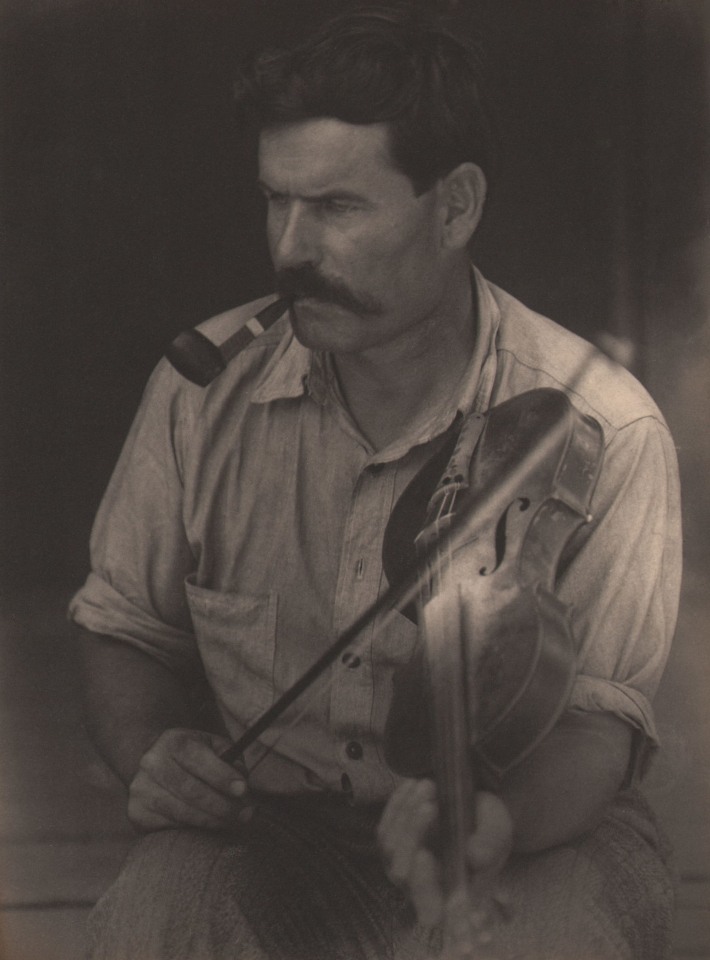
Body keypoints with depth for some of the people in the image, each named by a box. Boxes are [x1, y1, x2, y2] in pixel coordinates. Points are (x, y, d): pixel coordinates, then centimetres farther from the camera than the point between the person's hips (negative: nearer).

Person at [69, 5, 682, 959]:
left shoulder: (603, 428, -11)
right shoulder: (205, 386, -2)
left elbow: (596, 716, -11)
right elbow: (123, 627, 12)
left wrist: (494, 818, -34)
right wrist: (149, 755, -11)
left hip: (538, 830, 0)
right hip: (266, 825, 1)